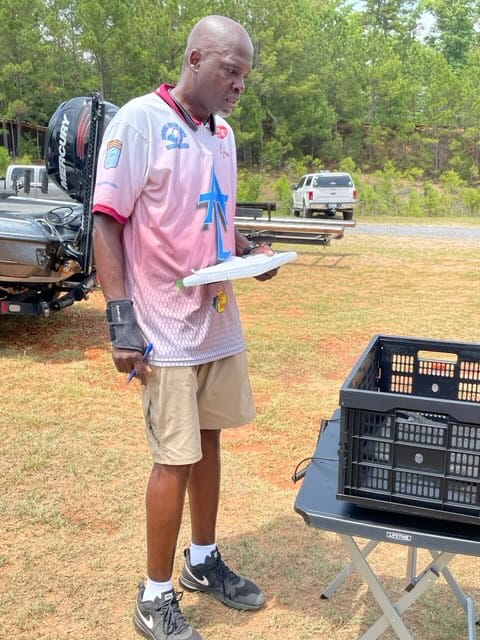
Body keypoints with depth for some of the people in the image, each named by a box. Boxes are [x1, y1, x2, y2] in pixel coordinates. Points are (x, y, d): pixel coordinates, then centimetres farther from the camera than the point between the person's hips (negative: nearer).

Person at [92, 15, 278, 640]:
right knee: (175, 460, 0)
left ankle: (204, 561, 36)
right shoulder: (138, 121, -11)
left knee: (208, 443, 16)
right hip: (167, 330, -7)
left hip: (220, 323, 7)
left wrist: (249, 250, 1)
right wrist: (120, 319, -18)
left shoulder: (222, 134, 10)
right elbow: (106, 224, -13)